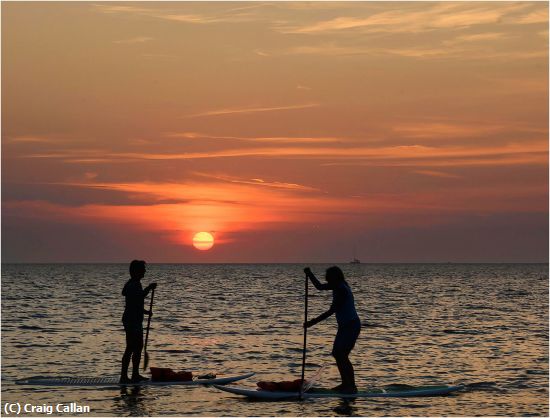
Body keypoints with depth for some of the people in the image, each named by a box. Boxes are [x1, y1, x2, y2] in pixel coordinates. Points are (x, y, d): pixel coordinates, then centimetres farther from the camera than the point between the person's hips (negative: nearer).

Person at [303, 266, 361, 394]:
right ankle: (345, 384, 18)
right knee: (336, 354, 11)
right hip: (344, 326, 10)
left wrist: (313, 322, -23)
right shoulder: (338, 286, 7)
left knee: (342, 355, -13)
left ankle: (352, 386, -10)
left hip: (351, 326, -10)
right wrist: (309, 274, 16)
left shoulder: (342, 290, -21)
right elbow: (319, 286, 24)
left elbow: (331, 311, -23)